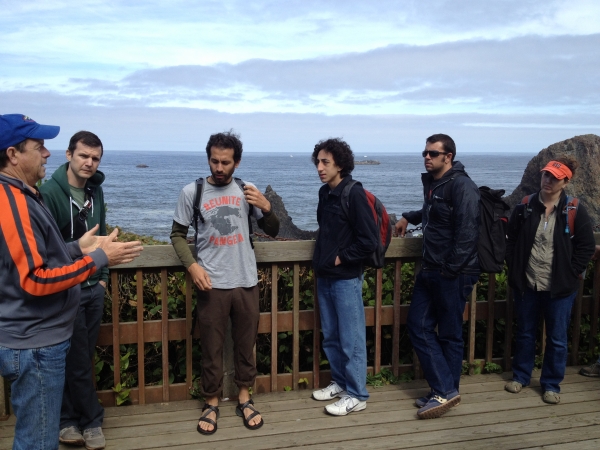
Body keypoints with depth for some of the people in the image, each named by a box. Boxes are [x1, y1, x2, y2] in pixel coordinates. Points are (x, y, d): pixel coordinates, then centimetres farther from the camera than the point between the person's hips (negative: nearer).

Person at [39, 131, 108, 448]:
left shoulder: (95, 191, 5)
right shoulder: (49, 193, -16)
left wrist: (103, 276, 12)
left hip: (94, 289, 6)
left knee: (82, 358, 13)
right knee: (76, 361, 4)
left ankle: (69, 421, 27)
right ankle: (92, 421, 21)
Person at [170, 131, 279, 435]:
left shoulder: (247, 190, 2)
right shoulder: (192, 192, -4)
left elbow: (273, 232, 8)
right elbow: (178, 235, 3)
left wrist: (266, 208, -12)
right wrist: (192, 265, -12)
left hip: (246, 282, 2)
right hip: (212, 284, -2)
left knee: (246, 344, 13)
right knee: (211, 348, 8)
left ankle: (245, 398, 31)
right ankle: (212, 403, 26)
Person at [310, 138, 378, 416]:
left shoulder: (354, 194, -16)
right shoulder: (324, 193, 8)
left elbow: (369, 241, -18)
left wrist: (341, 258, -12)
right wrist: (321, 258, 10)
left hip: (346, 278, -8)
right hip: (324, 276, 8)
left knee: (351, 339, 1)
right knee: (330, 337, 17)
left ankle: (356, 395, 12)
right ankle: (340, 382, 32)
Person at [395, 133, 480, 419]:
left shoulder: (461, 186, -15)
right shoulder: (431, 183, 14)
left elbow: (466, 233, -22)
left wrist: (451, 270, -22)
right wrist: (409, 218, 26)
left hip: (453, 274, -9)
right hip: (430, 270, 10)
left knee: (449, 334, 2)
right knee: (418, 326, 8)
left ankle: (446, 392, 14)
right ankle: (443, 390, 16)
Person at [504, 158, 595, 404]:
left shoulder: (574, 212, -7)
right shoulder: (524, 207, -1)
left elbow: (586, 247, -3)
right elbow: (511, 241, 6)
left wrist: (569, 275, -8)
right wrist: (514, 271, 0)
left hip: (559, 289, -2)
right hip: (526, 285, 2)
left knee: (557, 339, 9)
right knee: (525, 334, 17)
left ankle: (551, 384, 25)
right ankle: (520, 376, 34)